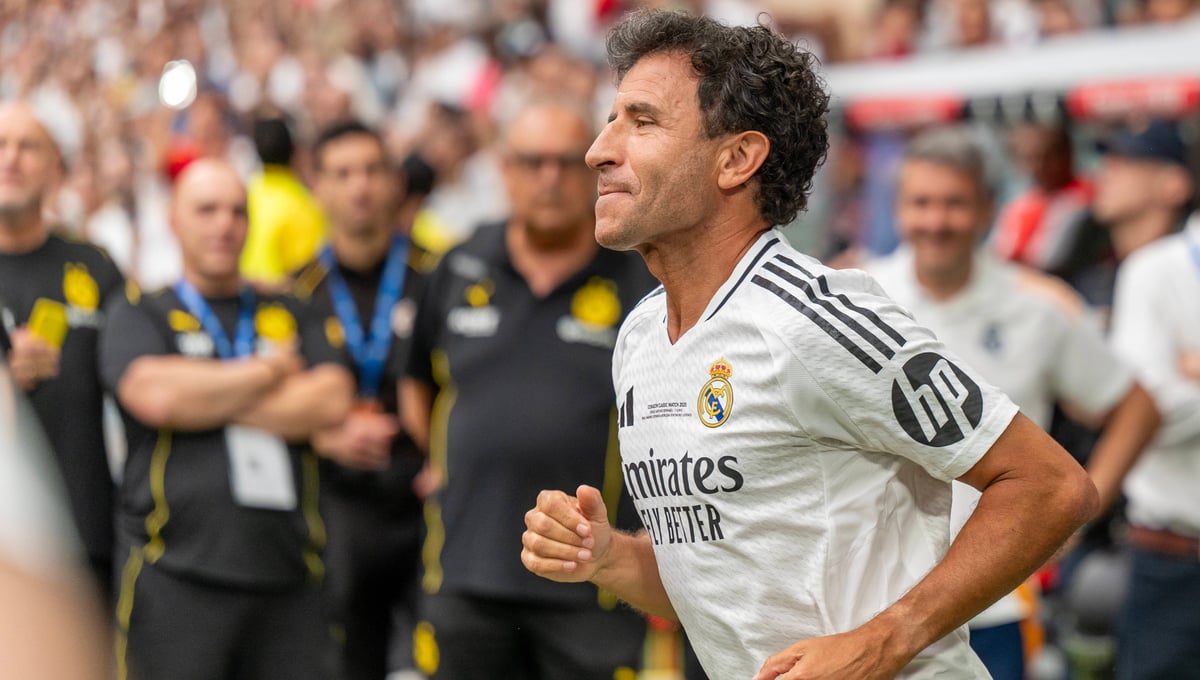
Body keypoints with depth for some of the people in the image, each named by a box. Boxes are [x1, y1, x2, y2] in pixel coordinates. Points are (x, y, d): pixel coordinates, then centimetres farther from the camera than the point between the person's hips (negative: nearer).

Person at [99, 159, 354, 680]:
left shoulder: (290, 315, 18)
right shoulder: (139, 314, 9)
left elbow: (331, 401, 0)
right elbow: (156, 396, -12)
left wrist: (210, 400, -4)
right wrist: (270, 370, 0)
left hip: (287, 577, 3)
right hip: (175, 576, -3)